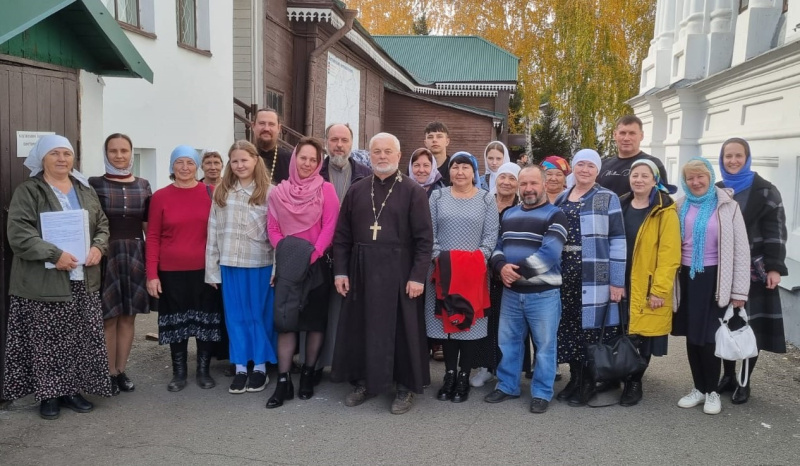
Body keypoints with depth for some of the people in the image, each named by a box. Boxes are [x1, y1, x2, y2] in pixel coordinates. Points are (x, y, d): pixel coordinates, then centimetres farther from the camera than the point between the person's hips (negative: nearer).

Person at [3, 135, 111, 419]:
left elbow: (102, 225, 14)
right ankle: (48, 394, 16)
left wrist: (98, 247, -7)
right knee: (47, 341, 2)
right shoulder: (27, 191, -3)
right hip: (45, 281, -4)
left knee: (81, 340, 8)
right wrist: (54, 254, -22)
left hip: (84, 281, 5)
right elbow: (18, 233, -12)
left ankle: (73, 389, 21)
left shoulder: (86, 190, 13)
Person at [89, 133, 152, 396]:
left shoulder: (143, 186, 8)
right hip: (106, 256, -3)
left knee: (128, 317, 8)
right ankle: (110, 374, 14)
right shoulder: (94, 184, -1)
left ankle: (121, 372, 20)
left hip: (135, 256, 3)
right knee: (108, 318, 2)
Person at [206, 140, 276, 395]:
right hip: (230, 264, 3)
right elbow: (213, 231, 8)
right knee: (235, 316, 9)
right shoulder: (221, 192, 9)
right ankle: (240, 368, 19)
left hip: (260, 264, -3)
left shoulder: (268, 192, -3)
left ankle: (260, 367, 19)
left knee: (260, 315, 7)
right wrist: (212, 269, 4)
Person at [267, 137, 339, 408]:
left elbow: (329, 227, -9)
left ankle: (308, 375, 20)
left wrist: (312, 255, -16)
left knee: (315, 320, 6)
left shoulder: (326, 190, -3)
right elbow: (273, 229, 3)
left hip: (317, 264, -2)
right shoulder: (279, 192, 5)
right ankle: (283, 382, 7)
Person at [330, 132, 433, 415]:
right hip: (361, 270, 4)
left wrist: (418, 276, -13)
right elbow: (342, 235, 9)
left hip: (398, 271, -4)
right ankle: (364, 382, 26)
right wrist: (340, 270, 2)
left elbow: (424, 238, -7)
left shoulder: (413, 191, -3)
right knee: (360, 327, 10)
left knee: (401, 329, 4)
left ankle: (406, 387, 18)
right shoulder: (356, 191, 8)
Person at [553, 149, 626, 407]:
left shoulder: (608, 199, -2)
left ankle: (588, 384, 16)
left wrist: (617, 281, -10)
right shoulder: (561, 199, 13)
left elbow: (618, 241, -6)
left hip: (594, 277, -4)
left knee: (590, 328, 0)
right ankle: (575, 379, 24)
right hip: (564, 274, 5)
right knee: (568, 328, 8)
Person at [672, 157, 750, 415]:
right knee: (691, 335, 9)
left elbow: (741, 249, -5)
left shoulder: (727, 206, -4)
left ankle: (712, 391, 17)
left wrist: (739, 290, -8)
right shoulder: (681, 207, 7)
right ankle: (699, 388, 24)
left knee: (708, 337, -2)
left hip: (713, 278, -4)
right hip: (687, 277, 4)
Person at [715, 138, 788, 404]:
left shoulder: (765, 191, -1)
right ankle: (728, 376, 21)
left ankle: (744, 382, 14)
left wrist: (774, 268, -13)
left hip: (753, 269, -3)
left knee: (751, 325, 1)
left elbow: (775, 231, -6)